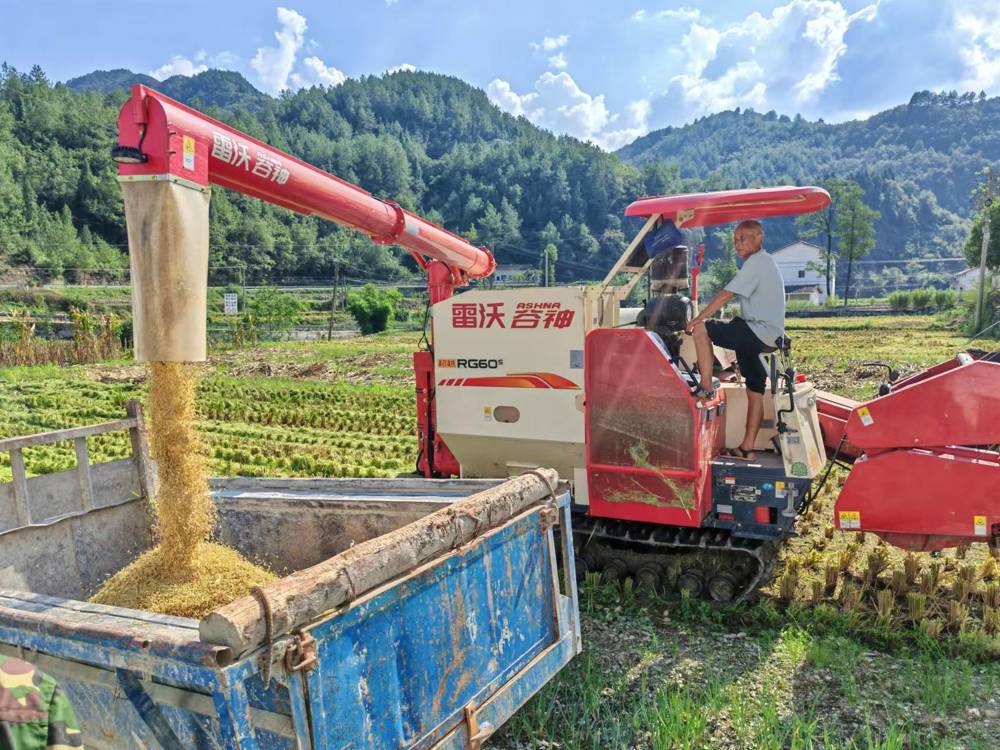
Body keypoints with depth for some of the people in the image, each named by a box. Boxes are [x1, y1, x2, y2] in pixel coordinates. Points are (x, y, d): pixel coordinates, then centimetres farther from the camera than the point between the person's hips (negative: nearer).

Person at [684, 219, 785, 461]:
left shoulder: (756, 263, -9)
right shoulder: (766, 262, 23)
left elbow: (725, 295, -15)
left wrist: (697, 319, -11)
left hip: (759, 332, -10)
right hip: (768, 337, 10)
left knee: (702, 329, -14)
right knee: (755, 393, 10)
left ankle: (706, 387, -15)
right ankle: (747, 448, 15)